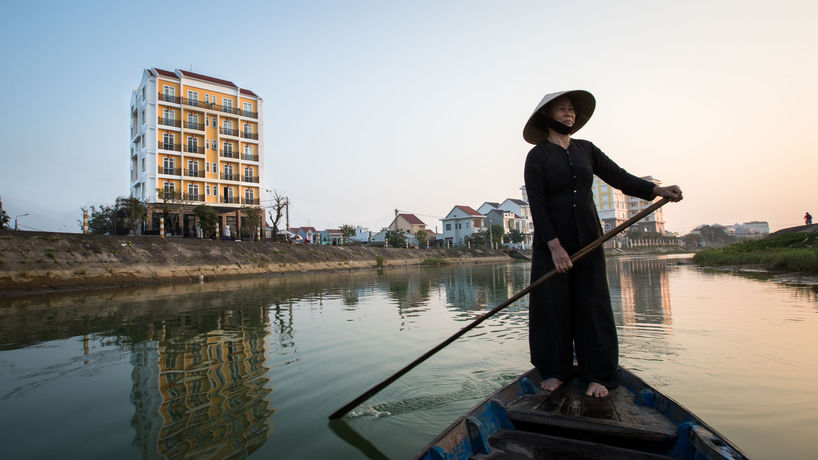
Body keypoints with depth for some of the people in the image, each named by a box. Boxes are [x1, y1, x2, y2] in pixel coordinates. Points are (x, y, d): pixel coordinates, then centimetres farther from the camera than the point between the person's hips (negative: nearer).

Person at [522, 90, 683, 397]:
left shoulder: (586, 150, 12)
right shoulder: (538, 156, -4)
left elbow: (619, 177, 9)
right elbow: (537, 205, -11)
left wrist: (655, 190, -8)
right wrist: (555, 246, -18)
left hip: (588, 239, 4)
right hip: (550, 243, -4)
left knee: (592, 305, 5)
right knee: (552, 306, 1)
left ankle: (598, 375, 16)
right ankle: (555, 371, 16)